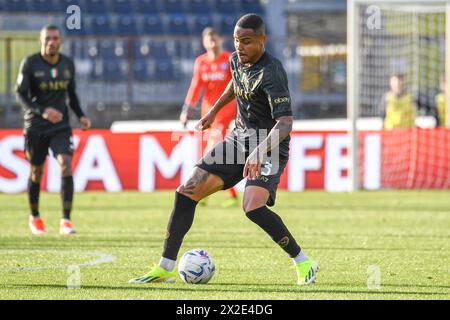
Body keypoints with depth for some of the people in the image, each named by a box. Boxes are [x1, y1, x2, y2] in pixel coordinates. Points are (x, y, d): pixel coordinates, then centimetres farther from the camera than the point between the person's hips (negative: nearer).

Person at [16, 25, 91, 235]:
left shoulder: (68, 64, 5)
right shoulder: (30, 64, -7)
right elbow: (20, 94, -12)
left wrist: (80, 115, 4)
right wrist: (42, 111, -27)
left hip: (60, 125, 2)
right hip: (35, 126, -2)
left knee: (66, 164, -18)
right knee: (36, 171, 9)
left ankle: (66, 220, -19)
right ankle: (34, 218, 32)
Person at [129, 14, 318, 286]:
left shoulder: (271, 73, -24)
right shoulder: (236, 60, 1)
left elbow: (285, 122, -32)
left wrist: (260, 152, -45)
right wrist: (214, 110, 31)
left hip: (270, 145, -8)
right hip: (239, 139, 8)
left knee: (254, 207, -30)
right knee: (187, 192, -1)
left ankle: (304, 263, -11)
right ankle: (166, 268, 7)